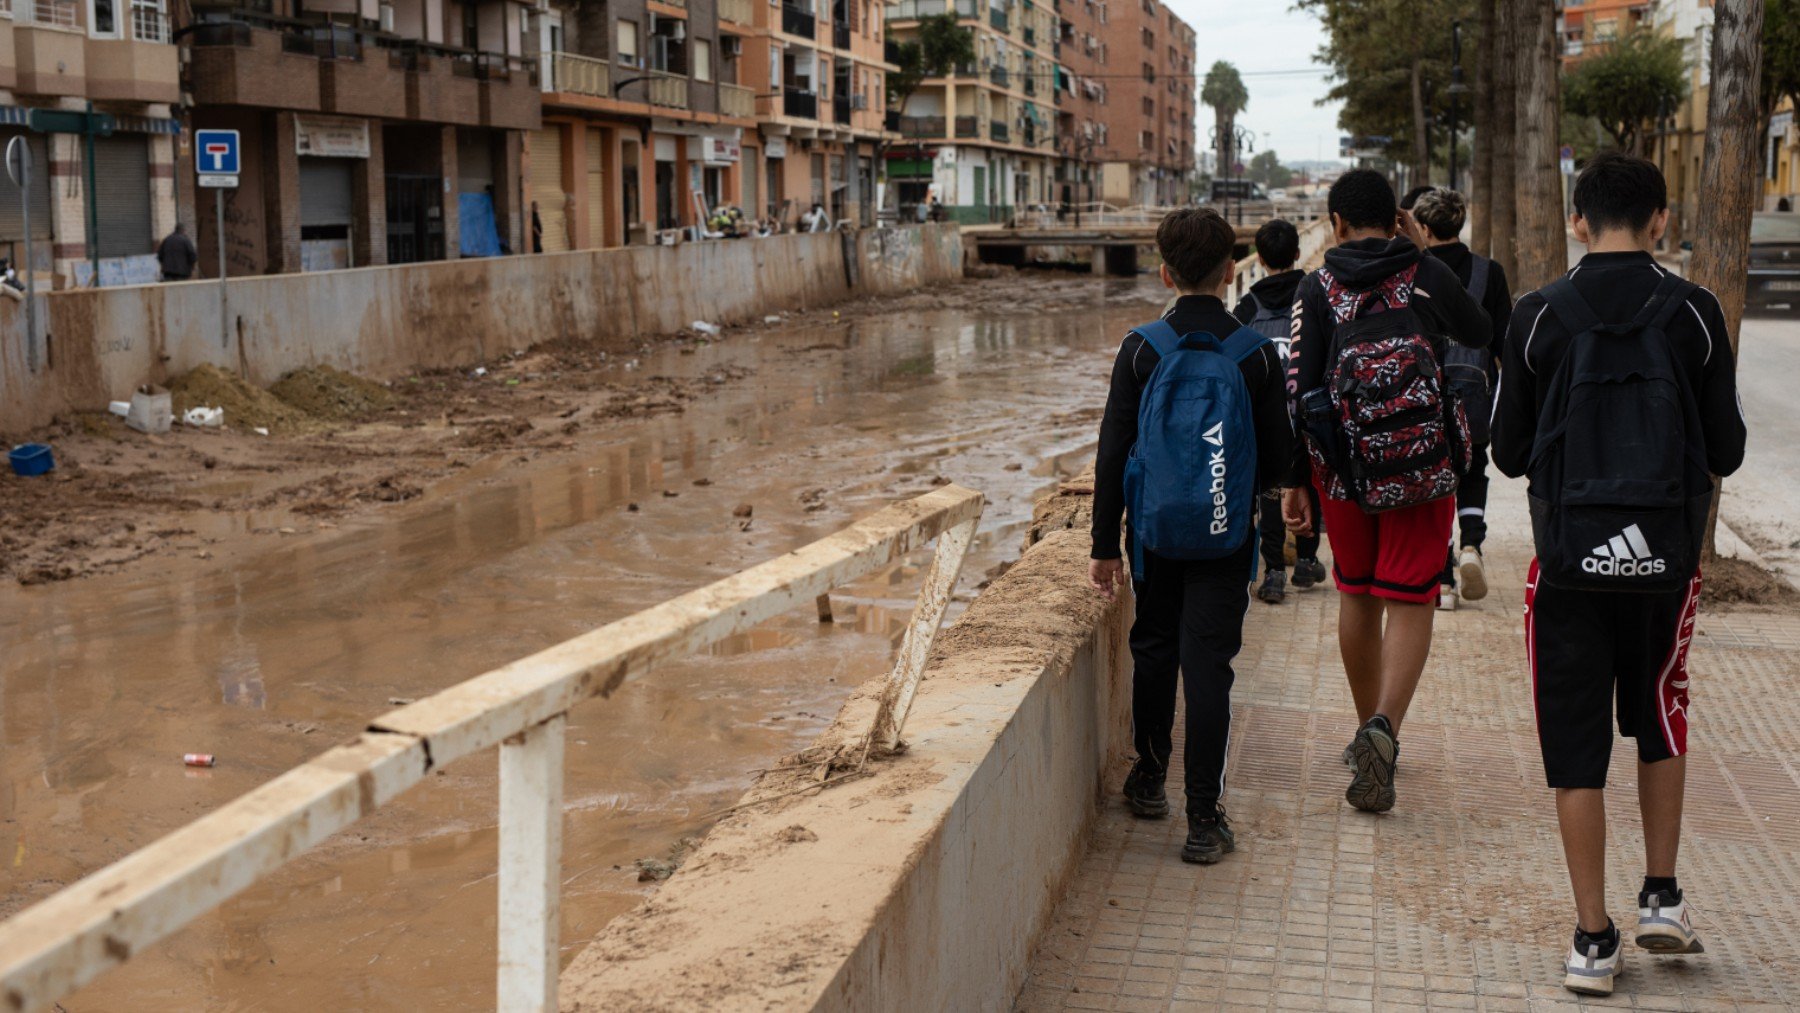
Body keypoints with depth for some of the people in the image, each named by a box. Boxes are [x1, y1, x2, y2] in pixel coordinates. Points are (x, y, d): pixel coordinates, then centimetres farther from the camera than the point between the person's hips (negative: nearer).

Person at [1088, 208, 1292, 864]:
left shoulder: (1141, 349, -6)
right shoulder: (1257, 354, -6)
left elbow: (1113, 452, -5)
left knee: (1154, 649, 18)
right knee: (1207, 665, -1)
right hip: (1225, 538, -1)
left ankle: (1149, 778, 33)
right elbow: (1278, 454, 0)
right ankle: (1204, 818, -1)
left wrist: (1104, 545, 1)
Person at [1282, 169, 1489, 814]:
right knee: (1409, 602, 0)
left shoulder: (1318, 288, 0)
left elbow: (1298, 389, -4)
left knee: (1357, 596, 17)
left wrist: (1294, 482, 1)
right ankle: (1384, 727, -22)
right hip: (1425, 468, -1)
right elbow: (1480, 334, 19)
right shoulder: (1429, 274, 0)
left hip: (1342, 467, 1)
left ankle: (1369, 732, 28)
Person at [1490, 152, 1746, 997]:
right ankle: (1661, 896, 25)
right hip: (1665, 553, 1)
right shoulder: (1694, 312, -4)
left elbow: (1509, 453, 0)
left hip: (1569, 554, -1)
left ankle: (1592, 940, 9)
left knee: (1575, 744, 6)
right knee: (1661, 721, 24)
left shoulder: (1539, 316, -5)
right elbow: (1726, 451, 1)